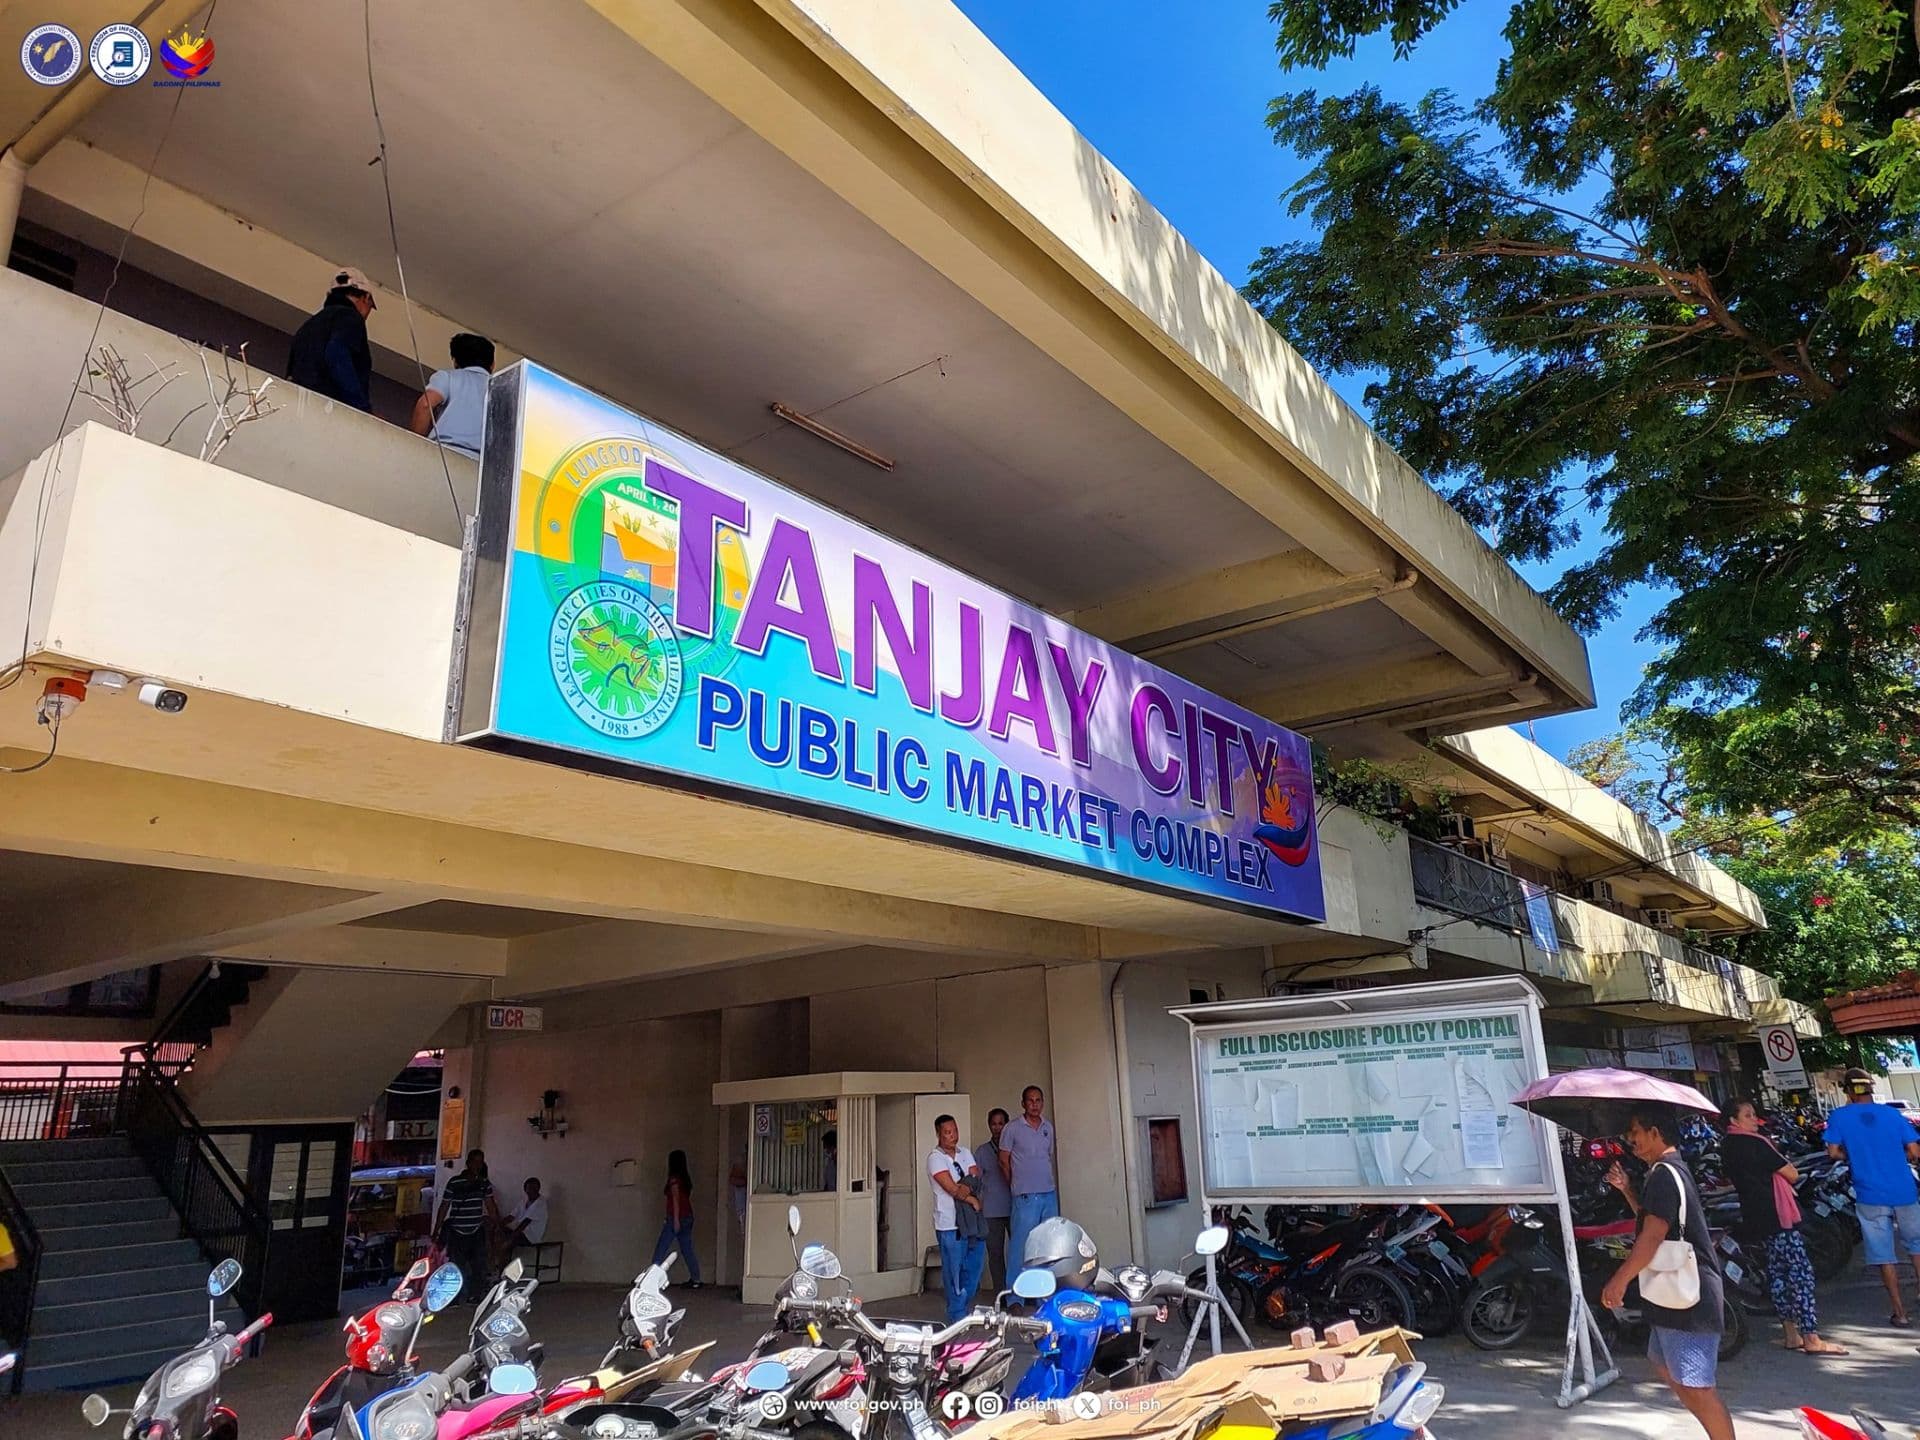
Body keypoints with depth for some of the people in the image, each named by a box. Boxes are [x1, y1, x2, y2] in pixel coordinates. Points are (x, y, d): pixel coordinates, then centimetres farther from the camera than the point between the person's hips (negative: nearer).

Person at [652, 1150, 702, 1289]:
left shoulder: (674, 1178, -10)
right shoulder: (687, 1178, 11)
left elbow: (676, 1199, -16)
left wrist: (676, 1220, -18)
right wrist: (690, 1218, 18)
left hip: (676, 1218, -8)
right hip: (688, 1217, 8)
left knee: (661, 1248, 2)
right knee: (687, 1249, 9)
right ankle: (695, 1280, 7)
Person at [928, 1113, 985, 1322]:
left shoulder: (965, 1152, 12)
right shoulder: (935, 1157, -9)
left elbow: (976, 1178, 1)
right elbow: (951, 1188, -15)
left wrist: (966, 1188, -19)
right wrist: (972, 1199, -7)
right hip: (949, 1223, -6)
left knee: (975, 1265, 11)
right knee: (954, 1270, -1)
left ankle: (964, 1307, 27)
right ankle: (957, 1315, 10)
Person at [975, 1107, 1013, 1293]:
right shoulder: (982, 1151, 9)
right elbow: (976, 1181, 10)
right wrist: (976, 1206, 4)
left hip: (1014, 1207, -1)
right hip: (991, 1211, 1)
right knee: (995, 1253, 3)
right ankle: (1000, 1294, 11)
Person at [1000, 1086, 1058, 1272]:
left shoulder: (1048, 1127, 9)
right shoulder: (1012, 1129, -6)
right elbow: (1004, 1161, 1)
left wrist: (1052, 1183, 14)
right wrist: (1015, 1186, 8)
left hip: (1049, 1193, 5)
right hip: (1026, 1196, -5)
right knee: (1020, 1245, -5)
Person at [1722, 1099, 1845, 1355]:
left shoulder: (1727, 1147, 9)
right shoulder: (1755, 1144, -16)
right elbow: (1792, 1175, -10)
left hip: (1754, 1217, 9)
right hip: (1777, 1217, -9)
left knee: (1777, 1274, 14)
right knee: (1801, 1272, -6)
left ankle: (1791, 1335, 18)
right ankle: (1811, 1339, -8)